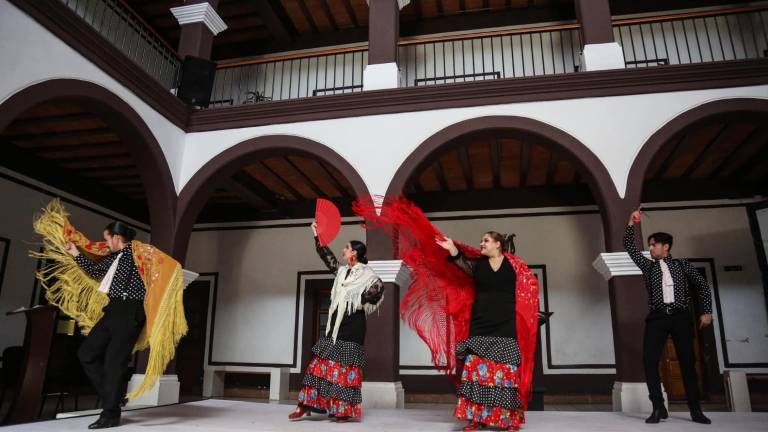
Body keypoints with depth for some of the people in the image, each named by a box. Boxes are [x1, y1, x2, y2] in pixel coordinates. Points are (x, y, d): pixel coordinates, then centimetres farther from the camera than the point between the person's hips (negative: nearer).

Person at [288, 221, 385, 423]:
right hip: (335, 324, 7)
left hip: (352, 325, -7)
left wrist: (363, 304, -15)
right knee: (321, 363, 6)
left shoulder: (365, 273, -5)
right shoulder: (342, 271, 15)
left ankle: (346, 410, 5)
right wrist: (317, 235, 27)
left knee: (346, 367, -4)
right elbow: (327, 256, 23)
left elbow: (378, 286, -17)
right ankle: (306, 406, 10)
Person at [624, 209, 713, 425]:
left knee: (687, 362, 3)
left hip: (681, 317, -1)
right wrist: (631, 224, 6)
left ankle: (695, 410, 12)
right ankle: (658, 408, -4)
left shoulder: (682, 265, 11)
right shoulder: (647, 266, 14)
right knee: (649, 359, -10)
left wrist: (706, 312, 5)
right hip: (657, 318, 1)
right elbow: (629, 246, 13)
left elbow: (702, 285, 12)